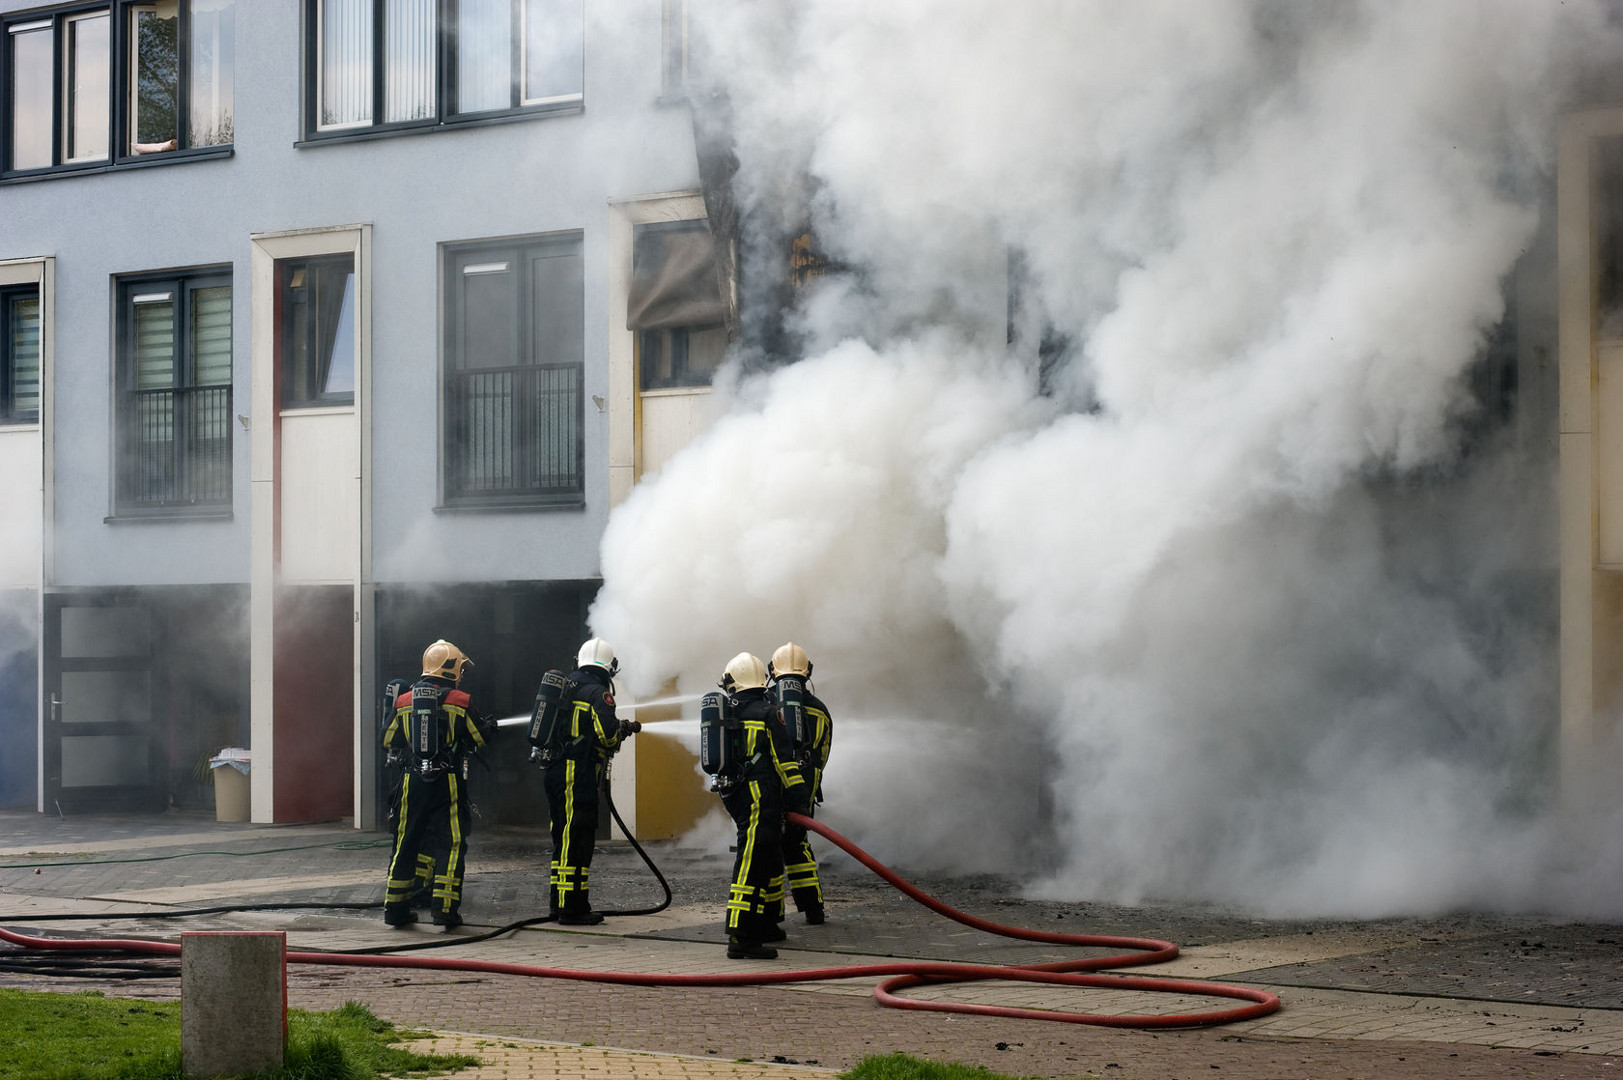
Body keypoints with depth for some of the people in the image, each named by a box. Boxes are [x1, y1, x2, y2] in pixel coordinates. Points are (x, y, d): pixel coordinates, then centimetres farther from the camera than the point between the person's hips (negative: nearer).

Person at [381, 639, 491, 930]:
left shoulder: (405, 701, 5)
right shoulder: (461, 701, -5)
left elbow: (389, 742, 13)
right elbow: (479, 738, 4)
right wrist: (490, 726, 25)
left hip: (413, 780, 4)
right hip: (449, 782, -4)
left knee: (406, 843, 11)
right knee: (452, 843, 1)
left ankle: (395, 907, 15)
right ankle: (444, 907, -7)